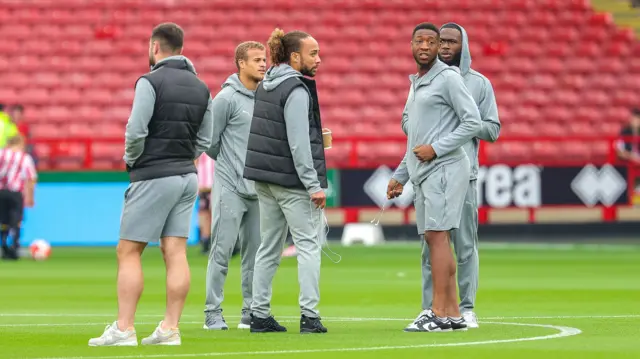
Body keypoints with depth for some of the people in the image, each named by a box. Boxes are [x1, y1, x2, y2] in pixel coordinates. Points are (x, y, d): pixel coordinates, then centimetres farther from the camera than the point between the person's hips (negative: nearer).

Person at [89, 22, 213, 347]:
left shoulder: (150, 82, -11)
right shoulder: (201, 88, 11)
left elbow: (136, 130, -17)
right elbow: (204, 140, 13)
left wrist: (131, 159, 1)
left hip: (153, 177, -7)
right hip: (187, 176, 7)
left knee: (128, 251, -2)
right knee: (175, 253, 3)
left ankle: (124, 329, -7)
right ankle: (170, 329, -1)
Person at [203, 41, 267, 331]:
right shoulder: (227, 98, -7)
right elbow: (211, 140, -5)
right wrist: (229, 164, 6)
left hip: (257, 187, 6)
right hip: (231, 187, -6)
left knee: (254, 252, 8)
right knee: (222, 251, -4)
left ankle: (251, 312, 14)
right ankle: (213, 313, -1)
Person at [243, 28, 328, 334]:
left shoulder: (266, 86, 12)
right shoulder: (296, 90, -15)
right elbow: (298, 143, -20)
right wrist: (314, 185, -19)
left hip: (264, 179, 8)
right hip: (291, 180, -8)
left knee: (269, 247, 12)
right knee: (308, 244, -3)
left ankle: (259, 314, 13)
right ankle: (309, 316, -9)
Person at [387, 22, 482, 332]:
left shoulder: (447, 78, -5)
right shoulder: (416, 84, 22)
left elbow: (473, 122, -13)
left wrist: (436, 149, -16)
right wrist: (400, 176, 21)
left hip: (444, 168, -9)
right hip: (422, 172, 9)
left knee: (437, 236, -13)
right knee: (433, 238, 6)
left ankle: (440, 314, -15)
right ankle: (453, 314, 7)